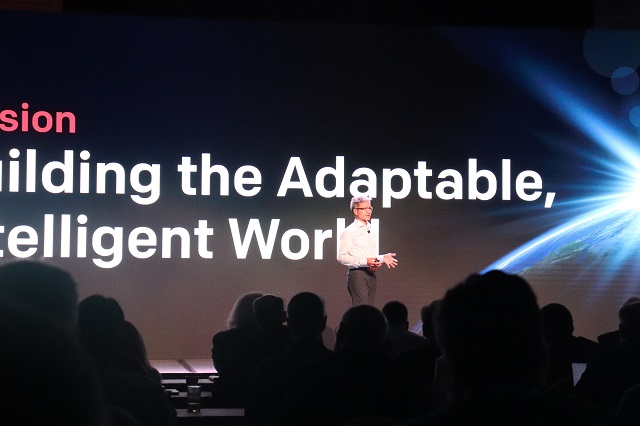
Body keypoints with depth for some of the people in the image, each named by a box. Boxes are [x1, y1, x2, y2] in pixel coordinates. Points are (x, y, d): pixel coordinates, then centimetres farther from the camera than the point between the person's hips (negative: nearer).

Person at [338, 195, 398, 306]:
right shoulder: (349, 231, -5)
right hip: (357, 275, -8)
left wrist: (383, 258, 12)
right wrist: (365, 262, -20)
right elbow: (342, 257, -13)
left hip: (371, 274, 8)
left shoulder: (370, 231, 21)